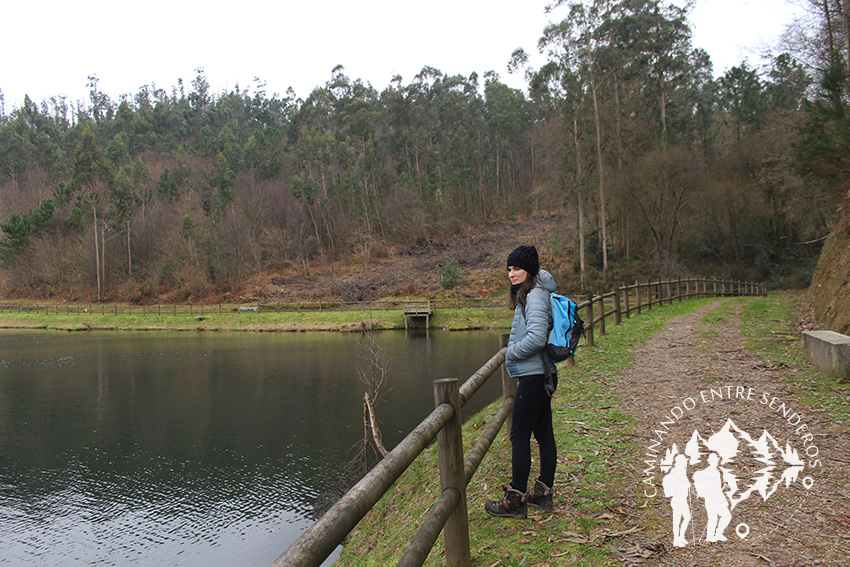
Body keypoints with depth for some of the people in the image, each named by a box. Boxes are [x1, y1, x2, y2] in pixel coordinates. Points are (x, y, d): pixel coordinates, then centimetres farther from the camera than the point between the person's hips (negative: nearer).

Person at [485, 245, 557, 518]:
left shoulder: (536, 295, -16)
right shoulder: (527, 294, 15)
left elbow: (537, 337, -26)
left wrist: (511, 353, -13)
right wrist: (514, 351, 13)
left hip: (533, 375, -10)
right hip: (540, 374, 10)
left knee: (519, 436, -4)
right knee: (543, 434, 14)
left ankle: (515, 500, 3)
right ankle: (543, 493, 24)